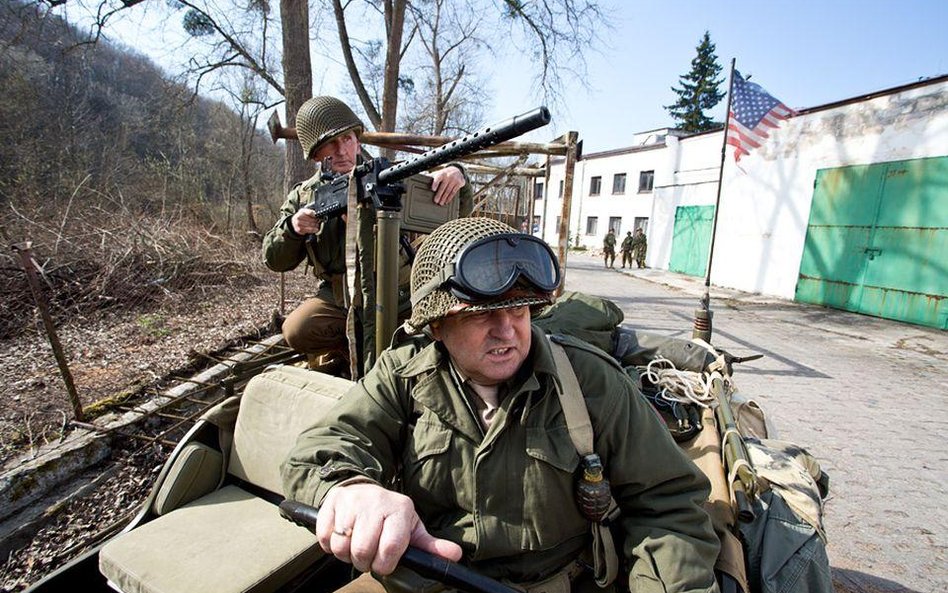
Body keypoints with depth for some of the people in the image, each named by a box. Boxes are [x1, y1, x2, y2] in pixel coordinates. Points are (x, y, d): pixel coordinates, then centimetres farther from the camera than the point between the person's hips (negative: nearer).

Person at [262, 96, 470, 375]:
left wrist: (455, 178, -33)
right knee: (297, 330, -23)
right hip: (335, 299, 2)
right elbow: (275, 261, 8)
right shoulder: (303, 196, 4)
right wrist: (291, 228, -14)